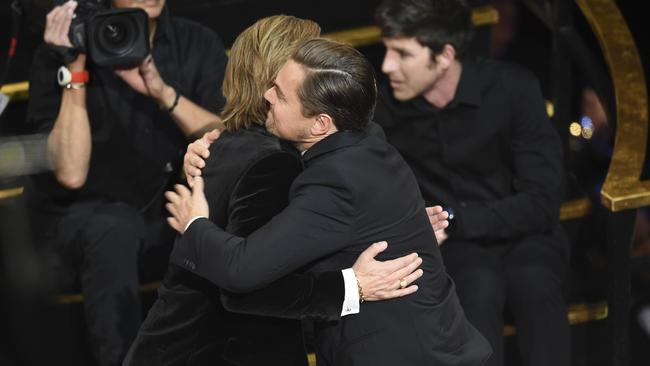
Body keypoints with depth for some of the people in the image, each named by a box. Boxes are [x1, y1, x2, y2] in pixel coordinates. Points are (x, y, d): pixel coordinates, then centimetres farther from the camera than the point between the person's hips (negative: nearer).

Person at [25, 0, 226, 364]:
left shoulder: (198, 44, -3)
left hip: (168, 219, 3)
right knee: (115, 228, -36)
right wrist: (74, 71, -26)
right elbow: (71, 173, -21)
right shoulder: (62, 53, -13)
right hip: (77, 220, -3)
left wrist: (164, 93, -27)